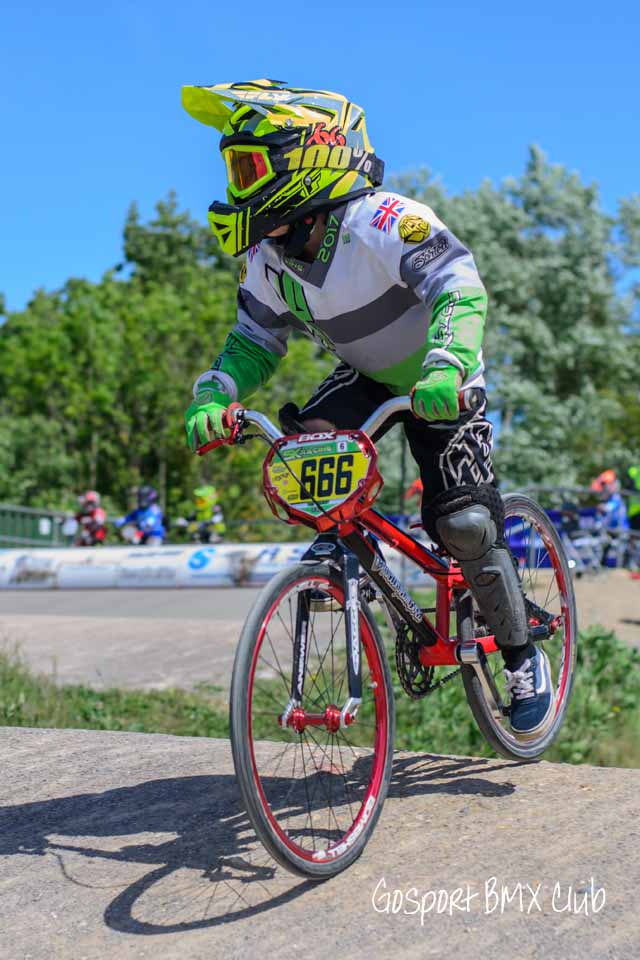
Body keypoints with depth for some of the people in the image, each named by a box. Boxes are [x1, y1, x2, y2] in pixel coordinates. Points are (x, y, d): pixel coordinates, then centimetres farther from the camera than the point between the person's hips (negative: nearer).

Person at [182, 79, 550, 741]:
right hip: (365, 377, 6)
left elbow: (459, 286, -40)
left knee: (465, 525, -15)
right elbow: (256, 337, -3)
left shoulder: (384, 223, -30)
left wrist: (446, 367, -59)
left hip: (437, 387, -5)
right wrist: (213, 395, -23)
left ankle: (523, 659, 6)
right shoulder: (268, 259, -10)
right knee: (303, 435, -26)